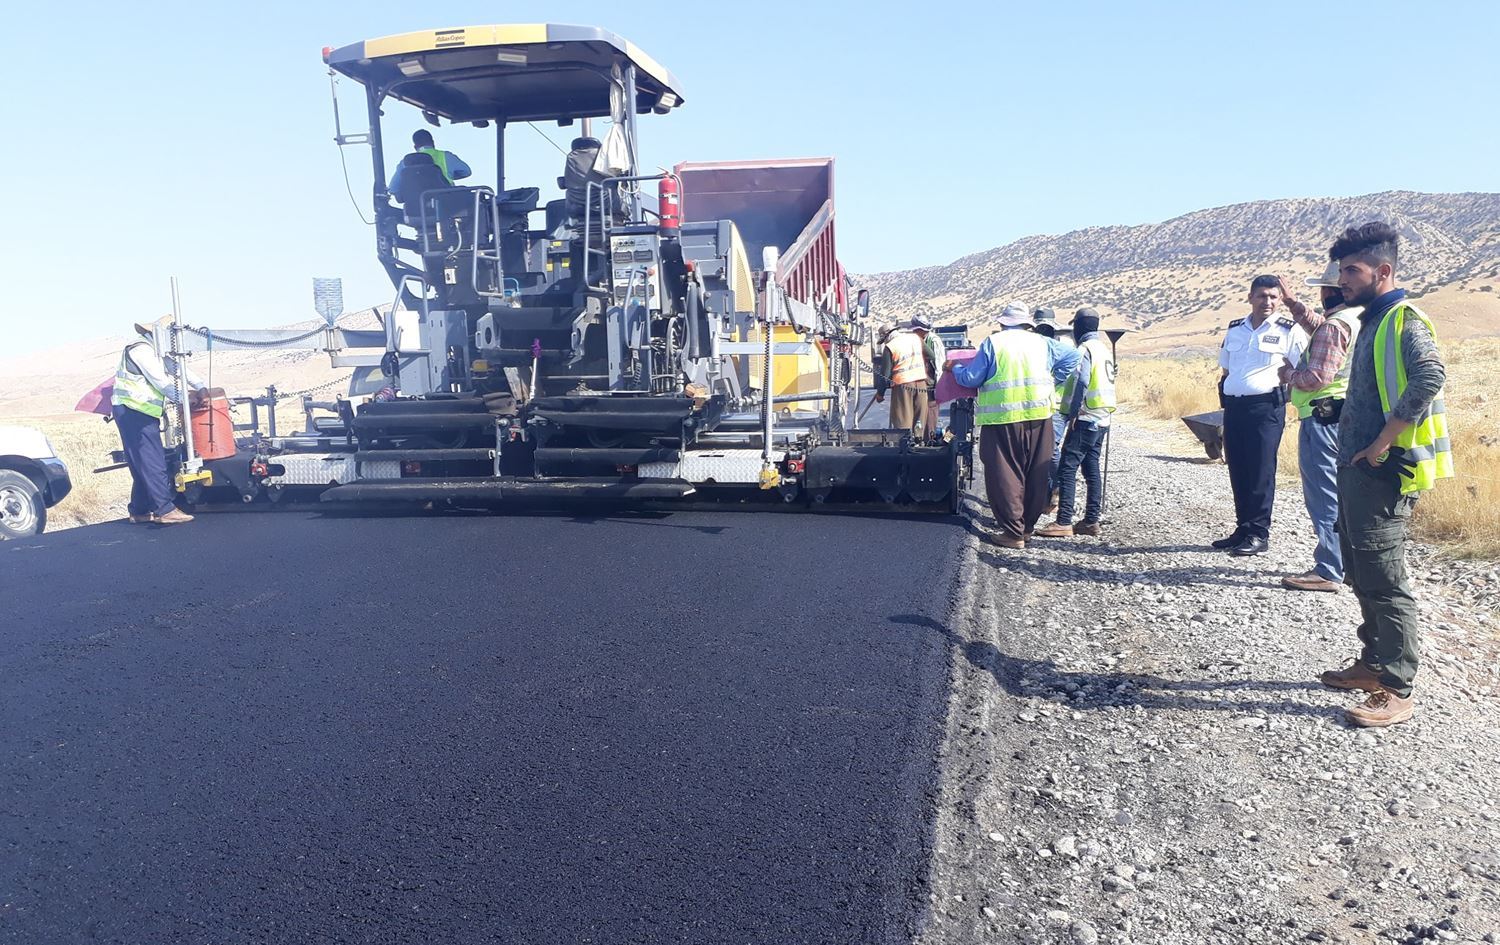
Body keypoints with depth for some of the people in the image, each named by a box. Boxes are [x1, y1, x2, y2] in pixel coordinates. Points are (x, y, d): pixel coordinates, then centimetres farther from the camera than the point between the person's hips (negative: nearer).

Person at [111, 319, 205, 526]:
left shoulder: (154, 351, 19)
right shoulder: (141, 349, -11)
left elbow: (178, 368, 23)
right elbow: (161, 382, -15)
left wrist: (200, 388, 11)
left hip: (142, 412, 10)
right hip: (132, 411, -10)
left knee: (142, 464, 10)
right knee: (153, 462, -14)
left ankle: (140, 511, 14)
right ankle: (164, 510, -17)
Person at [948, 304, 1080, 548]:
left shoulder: (993, 342, 1)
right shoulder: (1041, 342, 12)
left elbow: (971, 378, 0)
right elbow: (1072, 357, 19)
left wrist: (955, 368, 19)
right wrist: (1053, 381, 23)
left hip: (1003, 419, -4)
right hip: (1038, 417, 4)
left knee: (1005, 475, 1)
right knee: (1035, 474, 14)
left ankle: (1013, 532, -1)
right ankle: (1027, 526, 22)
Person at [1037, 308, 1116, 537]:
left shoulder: (1085, 349, -12)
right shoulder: (1104, 347, 17)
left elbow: (1081, 383, -20)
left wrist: (1073, 413, -18)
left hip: (1086, 418, -10)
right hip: (1102, 418, 10)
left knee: (1067, 468, -10)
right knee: (1091, 467, 12)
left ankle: (1063, 522, -13)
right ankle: (1091, 520, 14)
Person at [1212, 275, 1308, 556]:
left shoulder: (1289, 330, -1)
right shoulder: (1234, 329, 15)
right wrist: (1225, 396, 14)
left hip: (1266, 407, -5)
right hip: (1233, 406, 6)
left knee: (1261, 471, -5)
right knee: (1237, 470, 9)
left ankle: (1259, 533, 1)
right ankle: (1243, 529, 18)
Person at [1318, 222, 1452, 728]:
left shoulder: (1404, 320, -13)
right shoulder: (1372, 322, 16)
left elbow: (1430, 375, -32)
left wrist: (1383, 442, -27)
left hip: (1383, 473, -10)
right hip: (1356, 470, 10)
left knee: (1385, 580, -5)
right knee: (1362, 574, 17)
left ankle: (1397, 690, 2)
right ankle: (1373, 664, 30)